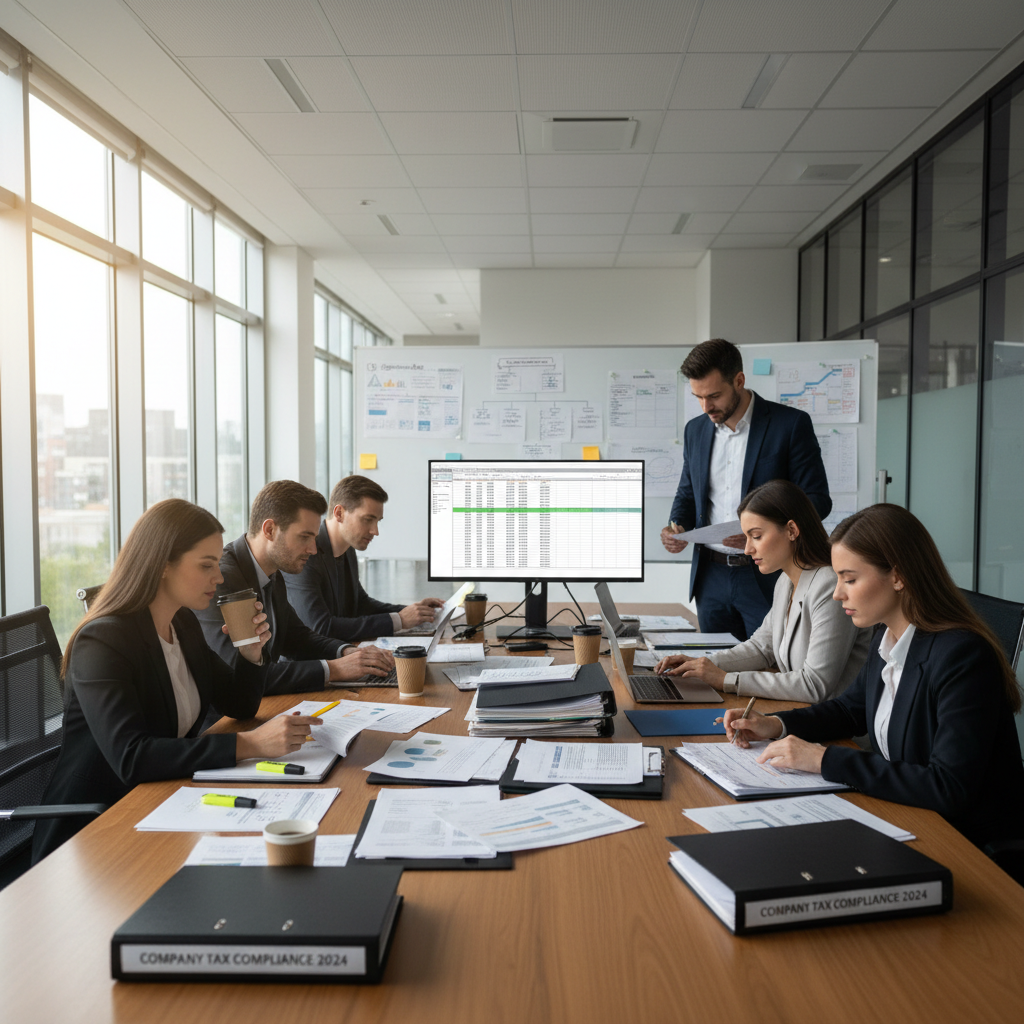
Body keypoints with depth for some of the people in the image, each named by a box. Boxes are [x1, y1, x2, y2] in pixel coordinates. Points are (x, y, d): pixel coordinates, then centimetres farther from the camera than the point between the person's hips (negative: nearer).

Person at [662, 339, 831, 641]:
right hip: (711, 578, 5)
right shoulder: (695, 430, 9)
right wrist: (676, 527, -3)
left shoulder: (791, 424, -7)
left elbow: (818, 500, -8)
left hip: (768, 578, -4)